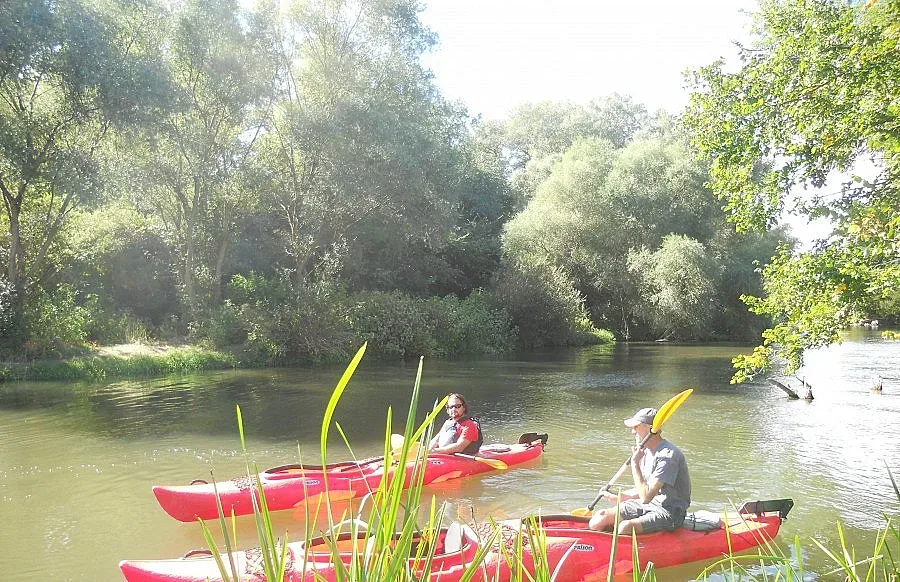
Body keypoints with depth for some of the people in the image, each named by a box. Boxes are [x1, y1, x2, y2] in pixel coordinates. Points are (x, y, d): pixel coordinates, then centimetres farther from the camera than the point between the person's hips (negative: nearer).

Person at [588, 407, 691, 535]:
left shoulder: (668, 455, -22)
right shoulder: (646, 450, 7)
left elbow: (646, 497, -26)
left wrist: (635, 463, -22)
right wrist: (616, 497, 7)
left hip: (670, 513, -9)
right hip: (648, 505, 9)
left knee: (626, 527, -33)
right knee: (600, 517, -7)